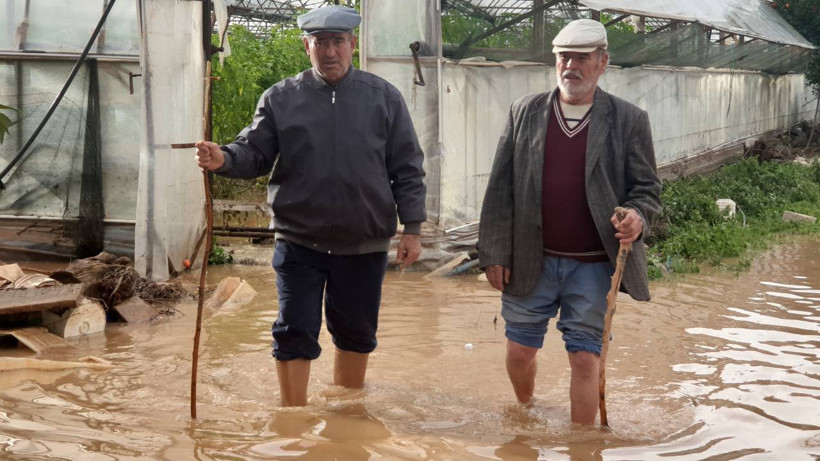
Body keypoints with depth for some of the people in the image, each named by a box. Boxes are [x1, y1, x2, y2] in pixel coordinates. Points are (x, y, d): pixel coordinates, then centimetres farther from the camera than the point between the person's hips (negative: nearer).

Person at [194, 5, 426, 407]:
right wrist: (224, 159, -22)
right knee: (295, 334, -2)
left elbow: (407, 169, 2)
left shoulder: (384, 97, 2)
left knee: (355, 334, 14)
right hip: (299, 241, -1)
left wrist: (411, 228, -3)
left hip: (364, 243, 1)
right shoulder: (280, 98, 1)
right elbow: (255, 154, 1)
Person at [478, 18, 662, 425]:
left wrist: (637, 217, -21)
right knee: (520, 350, 14)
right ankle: (524, 412, 44)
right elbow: (500, 189, 3)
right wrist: (494, 254, -2)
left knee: (585, 358, 2)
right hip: (531, 262, 2)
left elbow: (647, 188, 2)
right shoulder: (525, 113, 4)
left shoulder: (628, 121, 0)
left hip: (592, 265, -2)